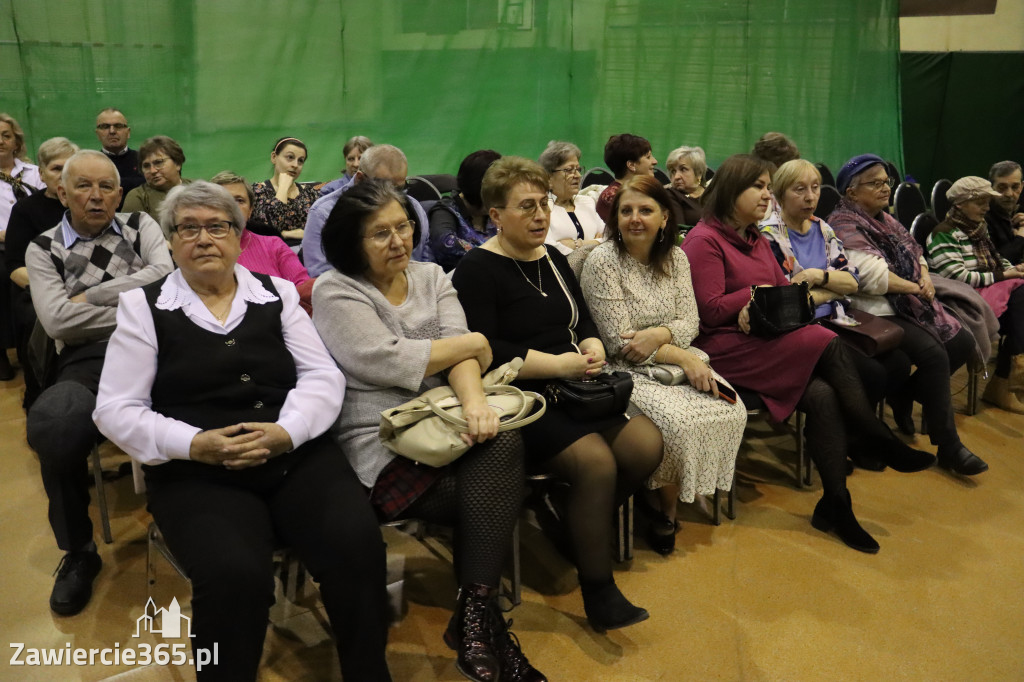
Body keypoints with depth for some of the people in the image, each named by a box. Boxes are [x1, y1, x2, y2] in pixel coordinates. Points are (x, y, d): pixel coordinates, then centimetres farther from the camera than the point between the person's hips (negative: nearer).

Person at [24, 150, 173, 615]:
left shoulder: (140, 226, 18)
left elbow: (163, 273, -2)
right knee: (51, 424, -35)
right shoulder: (43, 249, 16)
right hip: (87, 359, 0)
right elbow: (57, 320, 0)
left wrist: (89, 297, -1)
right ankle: (78, 551, -7)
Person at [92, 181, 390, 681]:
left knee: (358, 543, -24)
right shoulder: (144, 306, 7)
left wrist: (286, 431, -15)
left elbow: (323, 376, 6)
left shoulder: (277, 293, 12)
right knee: (234, 574, -31)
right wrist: (195, 444, -14)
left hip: (297, 456, 2)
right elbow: (116, 409, 2)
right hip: (195, 474, -1)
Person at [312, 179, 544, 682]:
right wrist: (472, 344, -5)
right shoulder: (335, 291, -1)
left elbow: (461, 350, 0)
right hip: (380, 450, -5)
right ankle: (477, 617, -8)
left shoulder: (431, 277, 15)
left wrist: (474, 399, -22)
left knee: (502, 441, -28)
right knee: (495, 488, -24)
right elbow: (388, 363, -14)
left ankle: (475, 618, -21)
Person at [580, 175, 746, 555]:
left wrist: (659, 335, -19)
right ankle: (665, 510, 2)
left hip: (675, 359, 6)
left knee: (731, 411, -16)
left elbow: (690, 322, 4)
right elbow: (620, 343, -15)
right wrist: (683, 358, -19)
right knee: (678, 420, -29)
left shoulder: (675, 258, 7)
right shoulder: (602, 262, -12)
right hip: (625, 370, -6)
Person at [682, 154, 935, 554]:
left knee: (823, 395, -21)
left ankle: (836, 505, -16)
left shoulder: (755, 239, 22)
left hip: (763, 341, 8)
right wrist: (759, 293, 0)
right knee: (828, 345, -25)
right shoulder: (705, 241, -5)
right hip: (724, 348, -8)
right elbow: (709, 310, -13)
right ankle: (881, 443, -12)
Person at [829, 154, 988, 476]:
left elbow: (915, 253, 22)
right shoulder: (844, 226, -12)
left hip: (908, 304, 10)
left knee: (962, 342, 0)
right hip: (875, 312, -10)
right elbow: (873, 276, -22)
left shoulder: (884, 219, 17)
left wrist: (926, 277, -1)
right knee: (934, 354, -24)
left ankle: (904, 396, 14)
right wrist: (916, 288, -10)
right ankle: (948, 447, -14)